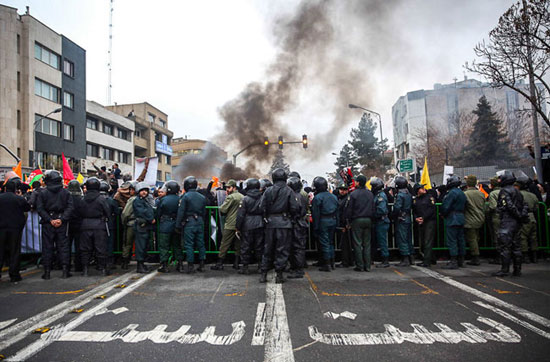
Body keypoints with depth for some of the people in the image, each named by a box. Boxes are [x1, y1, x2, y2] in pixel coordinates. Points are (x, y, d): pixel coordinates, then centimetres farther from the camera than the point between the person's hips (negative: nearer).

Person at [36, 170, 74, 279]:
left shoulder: (42, 193, -1)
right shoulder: (65, 193, 1)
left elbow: (40, 209, -8)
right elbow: (69, 208, -7)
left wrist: (50, 220, -9)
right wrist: (61, 219, -10)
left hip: (47, 224, 0)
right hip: (62, 224, 1)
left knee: (47, 247, 7)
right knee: (63, 246, 5)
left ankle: (47, 271, 11)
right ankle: (65, 271, 2)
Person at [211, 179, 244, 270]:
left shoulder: (231, 197, -12)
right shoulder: (243, 197, 9)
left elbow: (222, 209, -13)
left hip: (230, 225, -6)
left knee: (224, 245, 0)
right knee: (238, 245, 11)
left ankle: (219, 264, 4)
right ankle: (236, 263, 15)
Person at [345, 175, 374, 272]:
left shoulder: (353, 194, -8)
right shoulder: (370, 194, 8)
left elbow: (349, 209, -7)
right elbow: (373, 208, 12)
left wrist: (348, 221, 2)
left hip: (357, 220, -5)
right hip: (368, 220, 5)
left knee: (357, 243, 1)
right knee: (367, 243, 8)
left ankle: (360, 266, 2)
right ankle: (367, 266, 9)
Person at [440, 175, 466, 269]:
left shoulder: (452, 193, -15)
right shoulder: (462, 193, 15)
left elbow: (445, 207, -17)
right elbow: (464, 206, 19)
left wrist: (443, 214, -1)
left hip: (452, 220, -10)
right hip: (461, 218, 10)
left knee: (451, 240, -7)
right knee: (460, 239, 13)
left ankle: (453, 262, -7)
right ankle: (460, 260, 21)